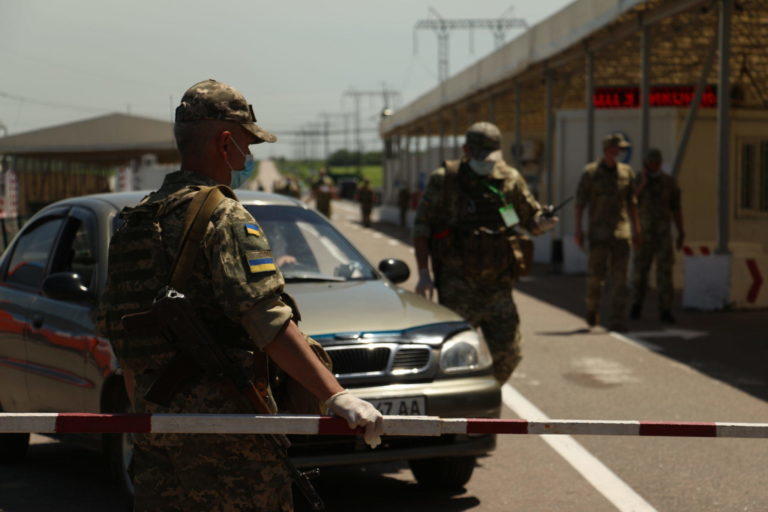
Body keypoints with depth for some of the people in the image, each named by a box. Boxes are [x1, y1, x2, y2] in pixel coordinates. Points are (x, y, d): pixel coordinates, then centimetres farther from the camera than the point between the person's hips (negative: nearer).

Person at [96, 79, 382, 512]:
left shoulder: (134, 223, 13)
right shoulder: (223, 217, -11)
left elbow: (118, 330, 19)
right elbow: (266, 319, -23)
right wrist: (336, 396, -27)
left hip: (156, 420, 8)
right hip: (224, 421, -8)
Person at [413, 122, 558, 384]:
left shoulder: (510, 180, 8)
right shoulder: (444, 180, -2)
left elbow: (532, 218, 16)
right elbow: (421, 227, -1)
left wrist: (543, 223, -10)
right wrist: (423, 273, -9)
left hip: (498, 285, 4)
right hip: (457, 286, -3)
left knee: (507, 354, 2)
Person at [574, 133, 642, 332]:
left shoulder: (626, 172, 9)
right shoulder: (591, 172, 0)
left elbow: (632, 202, 15)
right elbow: (580, 202, -1)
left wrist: (635, 230, 13)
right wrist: (578, 229, -8)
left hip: (621, 230, 3)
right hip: (598, 231, -2)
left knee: (620, 277, -4)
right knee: (597, 274, -3)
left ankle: (618, 320, -5)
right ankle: (592, 308, 24)